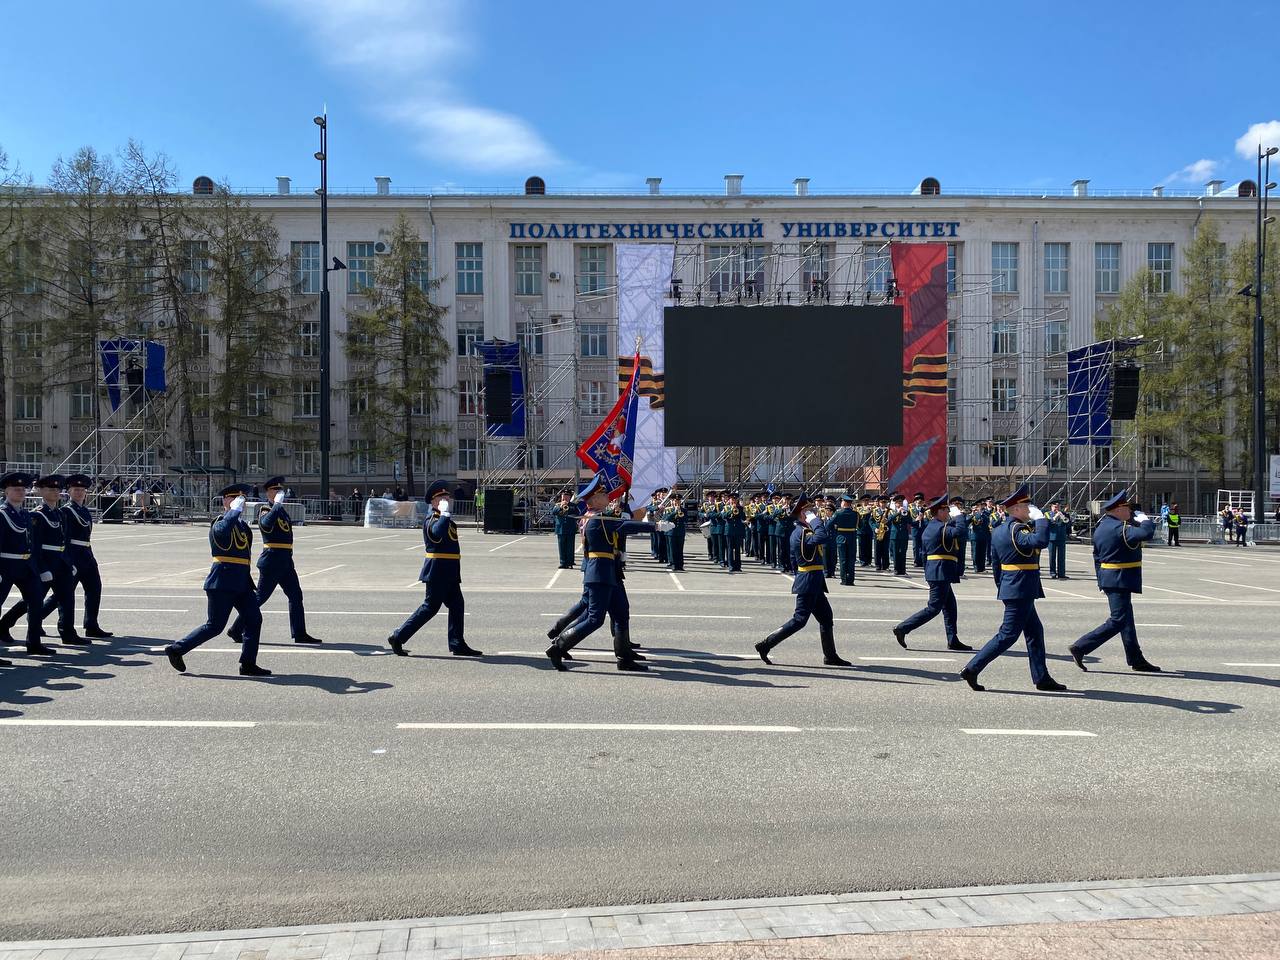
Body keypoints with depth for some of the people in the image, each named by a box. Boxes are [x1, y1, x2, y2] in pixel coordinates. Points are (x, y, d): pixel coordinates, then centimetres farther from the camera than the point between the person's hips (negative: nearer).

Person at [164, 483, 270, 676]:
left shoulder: (243, 525, 17)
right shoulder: (219, 524, -9)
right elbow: (224, 529, -37)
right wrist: (235, 510, -27)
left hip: (241, 582, 8)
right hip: (222, 583, -8)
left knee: (254, 619, 1)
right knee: (214, 626, -3)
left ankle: (248, 664, 5)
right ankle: (176, 649, 13)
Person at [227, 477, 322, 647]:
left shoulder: (282, 511, 16)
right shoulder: (265, 511, -11)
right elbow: (267, 523, -36)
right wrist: (277, 503, -29)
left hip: (285, 561, 9)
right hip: (271, 561, -9)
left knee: (296, 595, 6)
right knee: (260, 597, -2)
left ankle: (299, 634, 9)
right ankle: (236, 630, 11)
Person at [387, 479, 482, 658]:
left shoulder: (446, 519, 18)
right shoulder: (430, 519, -12)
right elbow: (437, 534, -35)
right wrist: (445, 513, -29)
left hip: (449, 572, 9)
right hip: (437, 571, -9)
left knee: (457, 605, 8)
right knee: (430, 607, -5)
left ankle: (457, 645, 13)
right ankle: (398, 637, 3)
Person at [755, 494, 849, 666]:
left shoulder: (798, 532, 13)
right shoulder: (803, 532, -19)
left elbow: (794, 560, 20)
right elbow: (823, 538, -37)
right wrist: (814, 519, -23)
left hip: (813, 583, 10)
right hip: (809, 582, -10)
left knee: (826, 617, 14)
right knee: (799, 620, -6)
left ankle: (831, 656, 21)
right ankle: (766, 645, -2)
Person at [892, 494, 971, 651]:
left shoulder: (929, 528, 15)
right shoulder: (940, 527, -15)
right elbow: (958, 532, -29)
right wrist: (959, 515, -14)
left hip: (934, 572, 10)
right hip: (941, 572, -10)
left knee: (950, 606, 13)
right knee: (934, 608, -6)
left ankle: (953, 641, 16)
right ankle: (903, 628, -8)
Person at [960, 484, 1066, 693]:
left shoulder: (999, 530, 11)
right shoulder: (1016, 530, -18)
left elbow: (996, 565, 17)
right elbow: (1041, 541, -35)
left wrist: (1001, 587, 23)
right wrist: (1040, 517, -21)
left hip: (1010, 588, 10)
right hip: (1021, 590, -10)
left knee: (1035, 632, 16)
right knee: (1008, 635, -5)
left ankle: (1042, 678, 21)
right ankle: (972, 669, -4)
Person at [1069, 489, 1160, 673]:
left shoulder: (1100, 528, 11)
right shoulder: (1120, 529, -19)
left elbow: (1097, 557, 16)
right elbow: (1147, 533, -31)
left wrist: (1101, 580, 21)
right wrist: (1144, 519, -9)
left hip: (1107, 578, 10)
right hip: (1120, 580, -10)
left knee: (1126, 618, 16)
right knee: (1118, 621, -7)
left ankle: (1136, 660, 24)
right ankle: (1080, 648, -8)